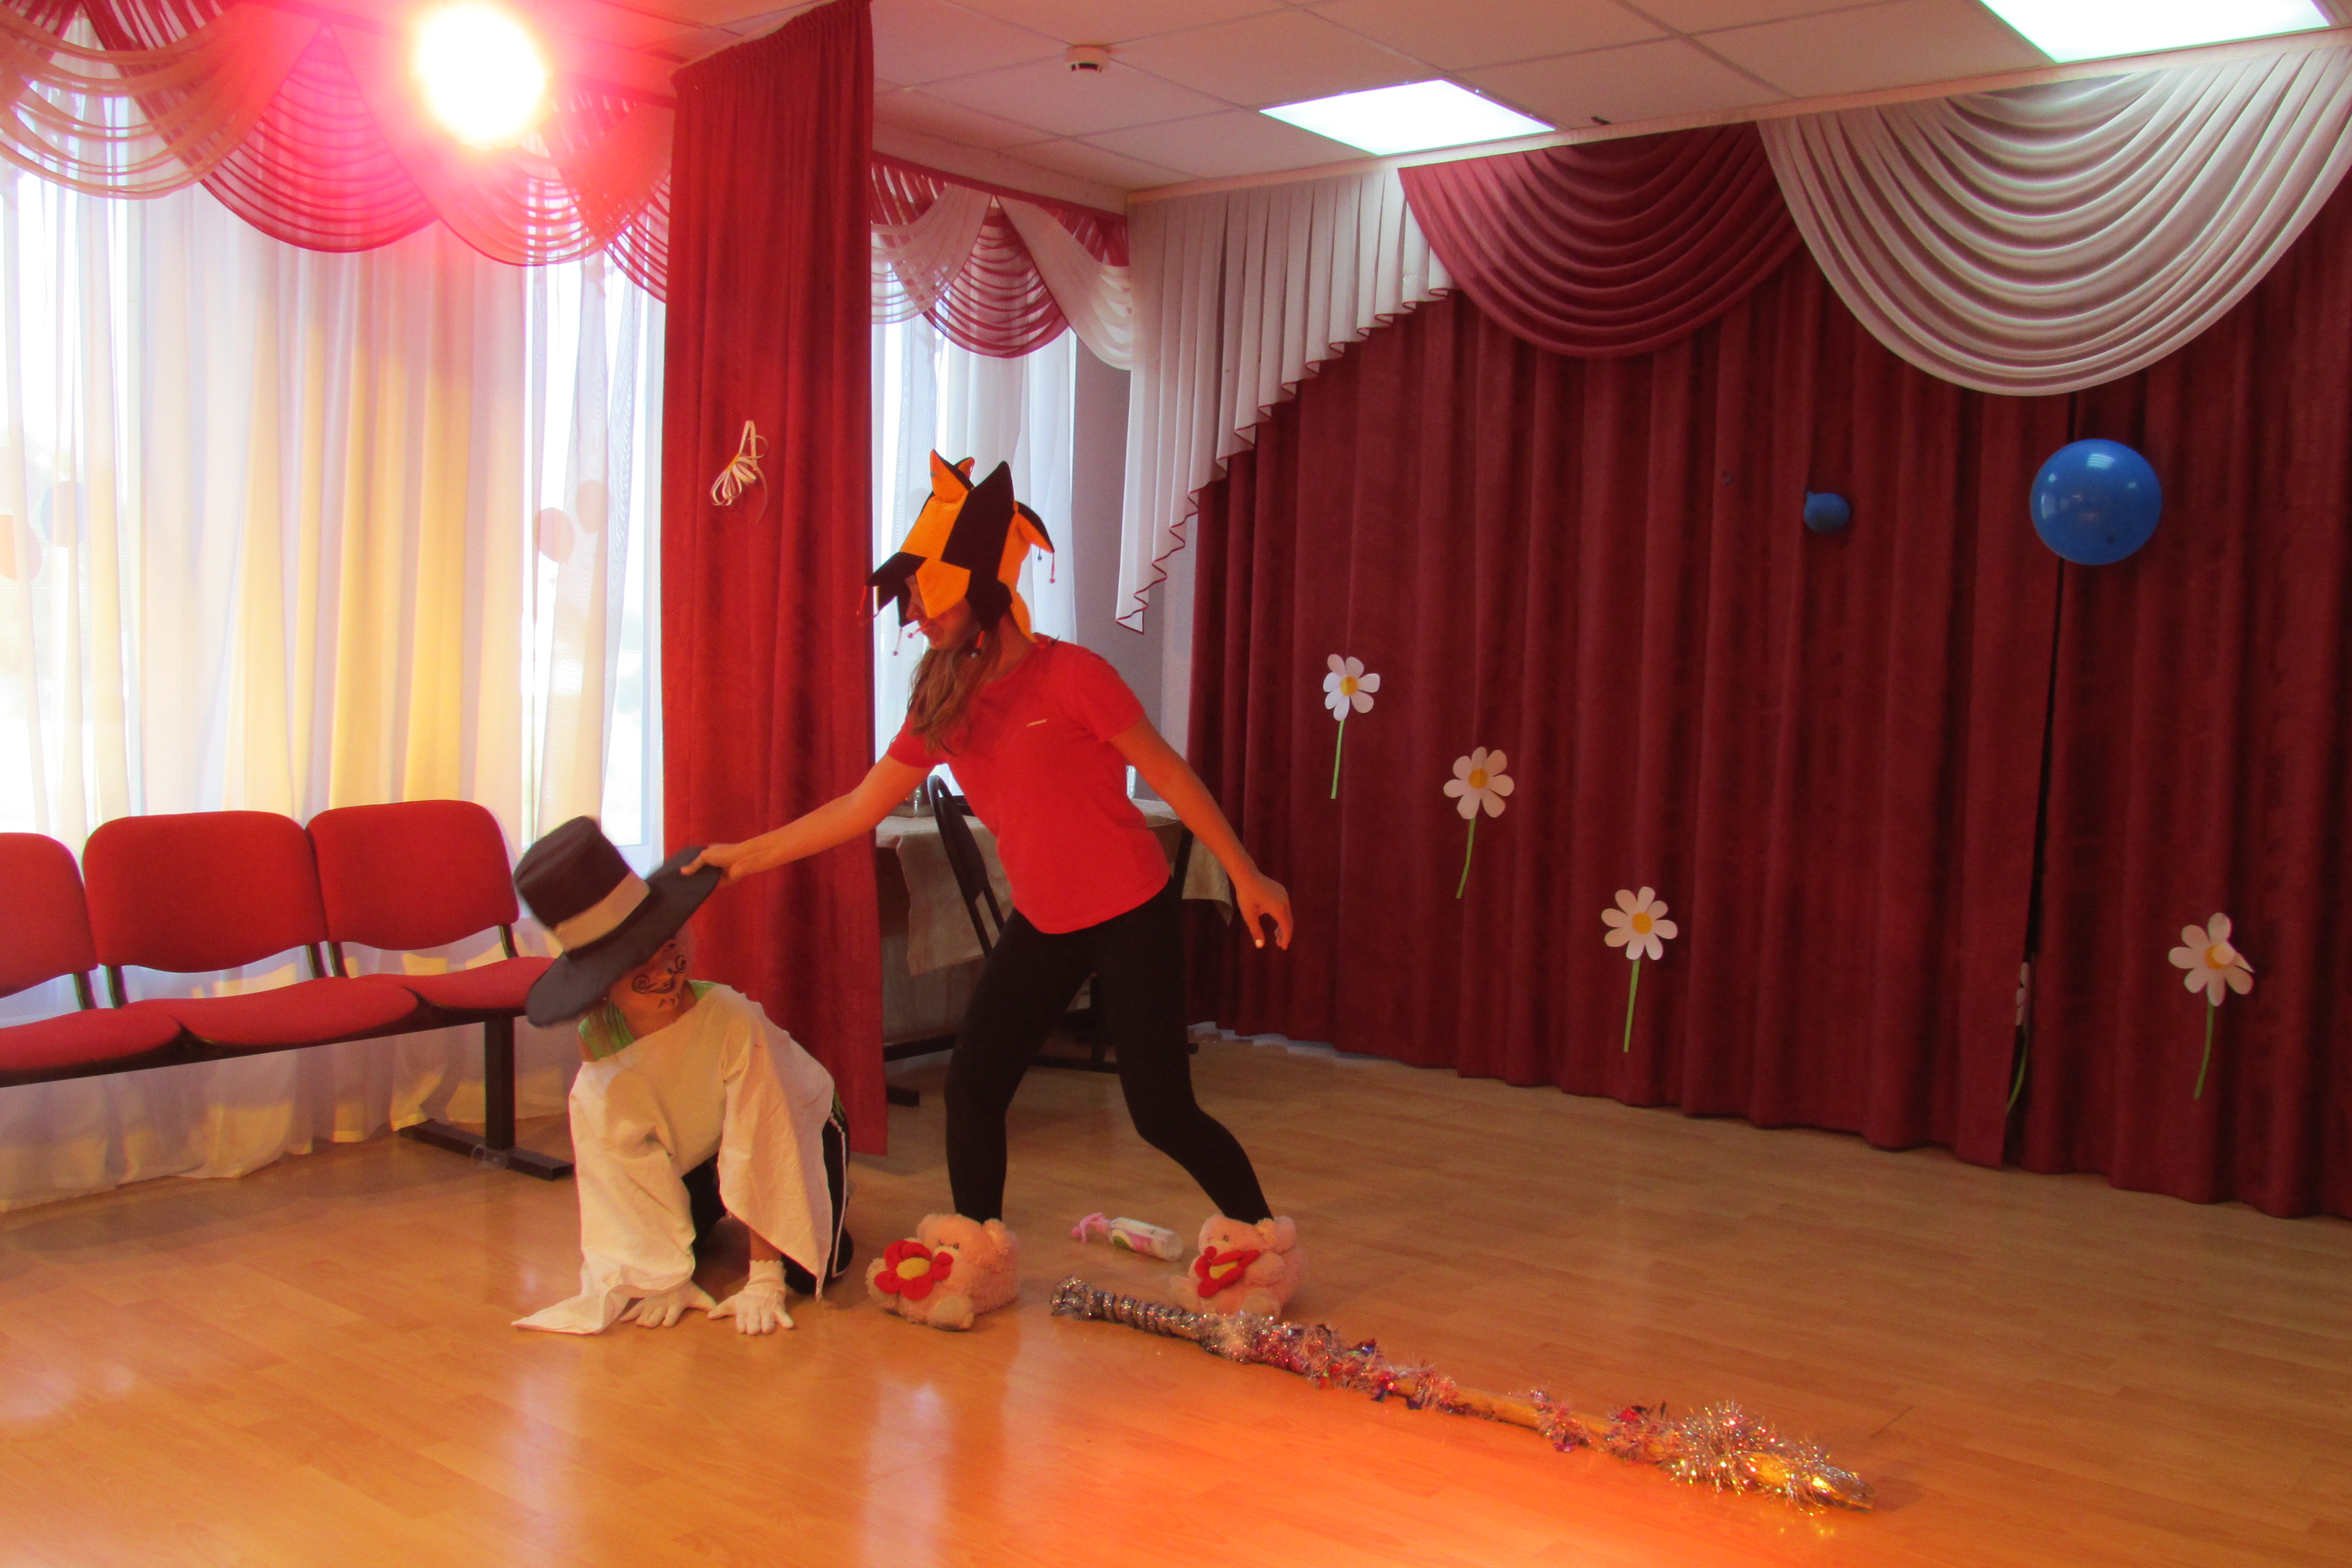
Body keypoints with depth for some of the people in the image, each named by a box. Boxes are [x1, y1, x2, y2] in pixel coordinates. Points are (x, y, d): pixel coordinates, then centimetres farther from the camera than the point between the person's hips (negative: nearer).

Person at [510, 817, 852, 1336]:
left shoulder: (732, 1020, -39)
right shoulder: (597, 1040, -26)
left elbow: (759, 1149, -34)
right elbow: (627, 1160, -19)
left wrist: (764, 1281, -32)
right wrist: (667, 1275, -23)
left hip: (796, 1125, -4)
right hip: (696, 1146, 4)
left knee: (808, 1273, -21)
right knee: (627, 1258, -11)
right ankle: (711, 1209, 21)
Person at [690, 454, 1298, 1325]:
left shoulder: (1068, 675, -15)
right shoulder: (943, 706, 3)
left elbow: (1167, 773, -9)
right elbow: (861, 807, 9)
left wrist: (1245, 875, -7)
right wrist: (744, 854, 9)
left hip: (1130, 916, -6)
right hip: (1041, 924, 6)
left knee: (1161, 1113, -5)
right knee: (972, 1085, 3)